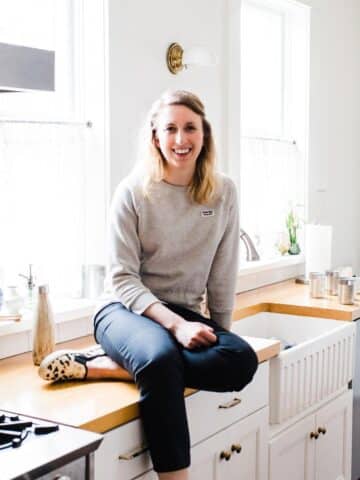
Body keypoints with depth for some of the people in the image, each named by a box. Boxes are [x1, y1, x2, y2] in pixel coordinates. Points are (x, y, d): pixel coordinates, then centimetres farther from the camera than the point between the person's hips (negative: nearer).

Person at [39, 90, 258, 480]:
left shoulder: (223, 192, 1)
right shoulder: (134, 191, -7)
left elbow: (222, 275, 6)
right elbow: (123, 279, -9)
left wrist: (219, 333, 9)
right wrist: (175, 324, -21)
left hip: (186, 316, 4)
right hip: (128, 311, -4)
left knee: (241, 361, -28)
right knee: (161, 358, -39)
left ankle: (98, 366, -23)